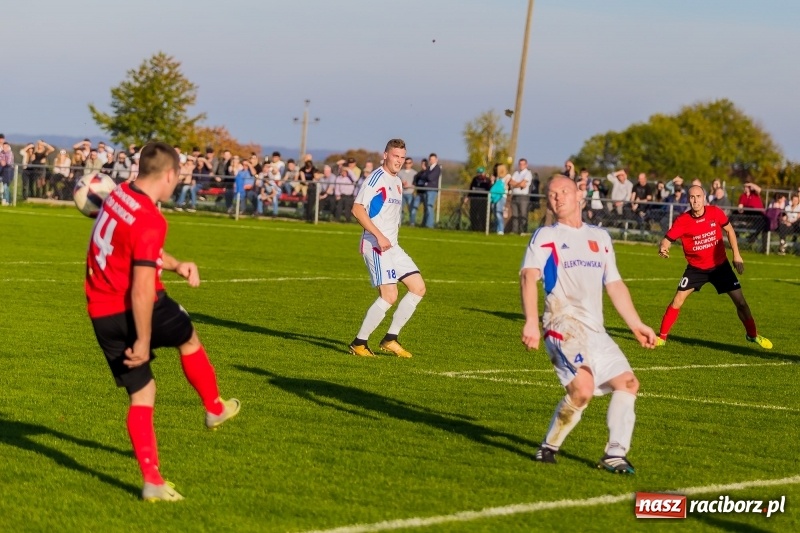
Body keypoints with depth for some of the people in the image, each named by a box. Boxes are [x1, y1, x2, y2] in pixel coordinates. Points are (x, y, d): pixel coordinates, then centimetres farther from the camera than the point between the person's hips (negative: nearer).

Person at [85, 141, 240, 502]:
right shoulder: (150, 221, -22)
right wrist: (144, 341, -21)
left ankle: (152, 480, 5)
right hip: (135, 311, -7)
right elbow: (142, 289, -26)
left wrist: (176, 265, 16)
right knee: (189, 338, 24)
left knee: (141, 394, 10)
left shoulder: (119, 196, 5)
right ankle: (215, 408, 44)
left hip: (101, 316, 7)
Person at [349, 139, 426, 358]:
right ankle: (358, 343, -6)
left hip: (392, 246, 9)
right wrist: (379, 236, -24)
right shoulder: (376, 178, -11)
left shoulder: (397, 182, 18)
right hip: (376, 245, -9)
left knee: (418, 287, 5)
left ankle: (390, 339, 9)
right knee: (389, 296, -16)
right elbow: (357, 209, -19)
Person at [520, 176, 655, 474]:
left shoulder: (600, 237, 21)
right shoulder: (546, 236, 3)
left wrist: (636, 325, 23)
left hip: (596, 331, 7)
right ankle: (549, 447, -8)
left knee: (628, 383, 1)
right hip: (564, 326, -7)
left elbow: (614, 284, 27)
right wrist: (531, 322, -27)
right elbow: (528, 276, -12)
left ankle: (615, 455, 5)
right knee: (583, 388, -25)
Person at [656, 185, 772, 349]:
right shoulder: (682, 220, -18)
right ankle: (661, 337, 4)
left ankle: (753, 335, 22)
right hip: (696, 268, -1)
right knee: (677, 302, -11)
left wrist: (736, 255, 2)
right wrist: (662, 248, -43)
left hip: (720, 265, 1)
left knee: (740, 301, 1)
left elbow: (729, 230, 4)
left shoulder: (715, 213, -13)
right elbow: (667, 239, -19)